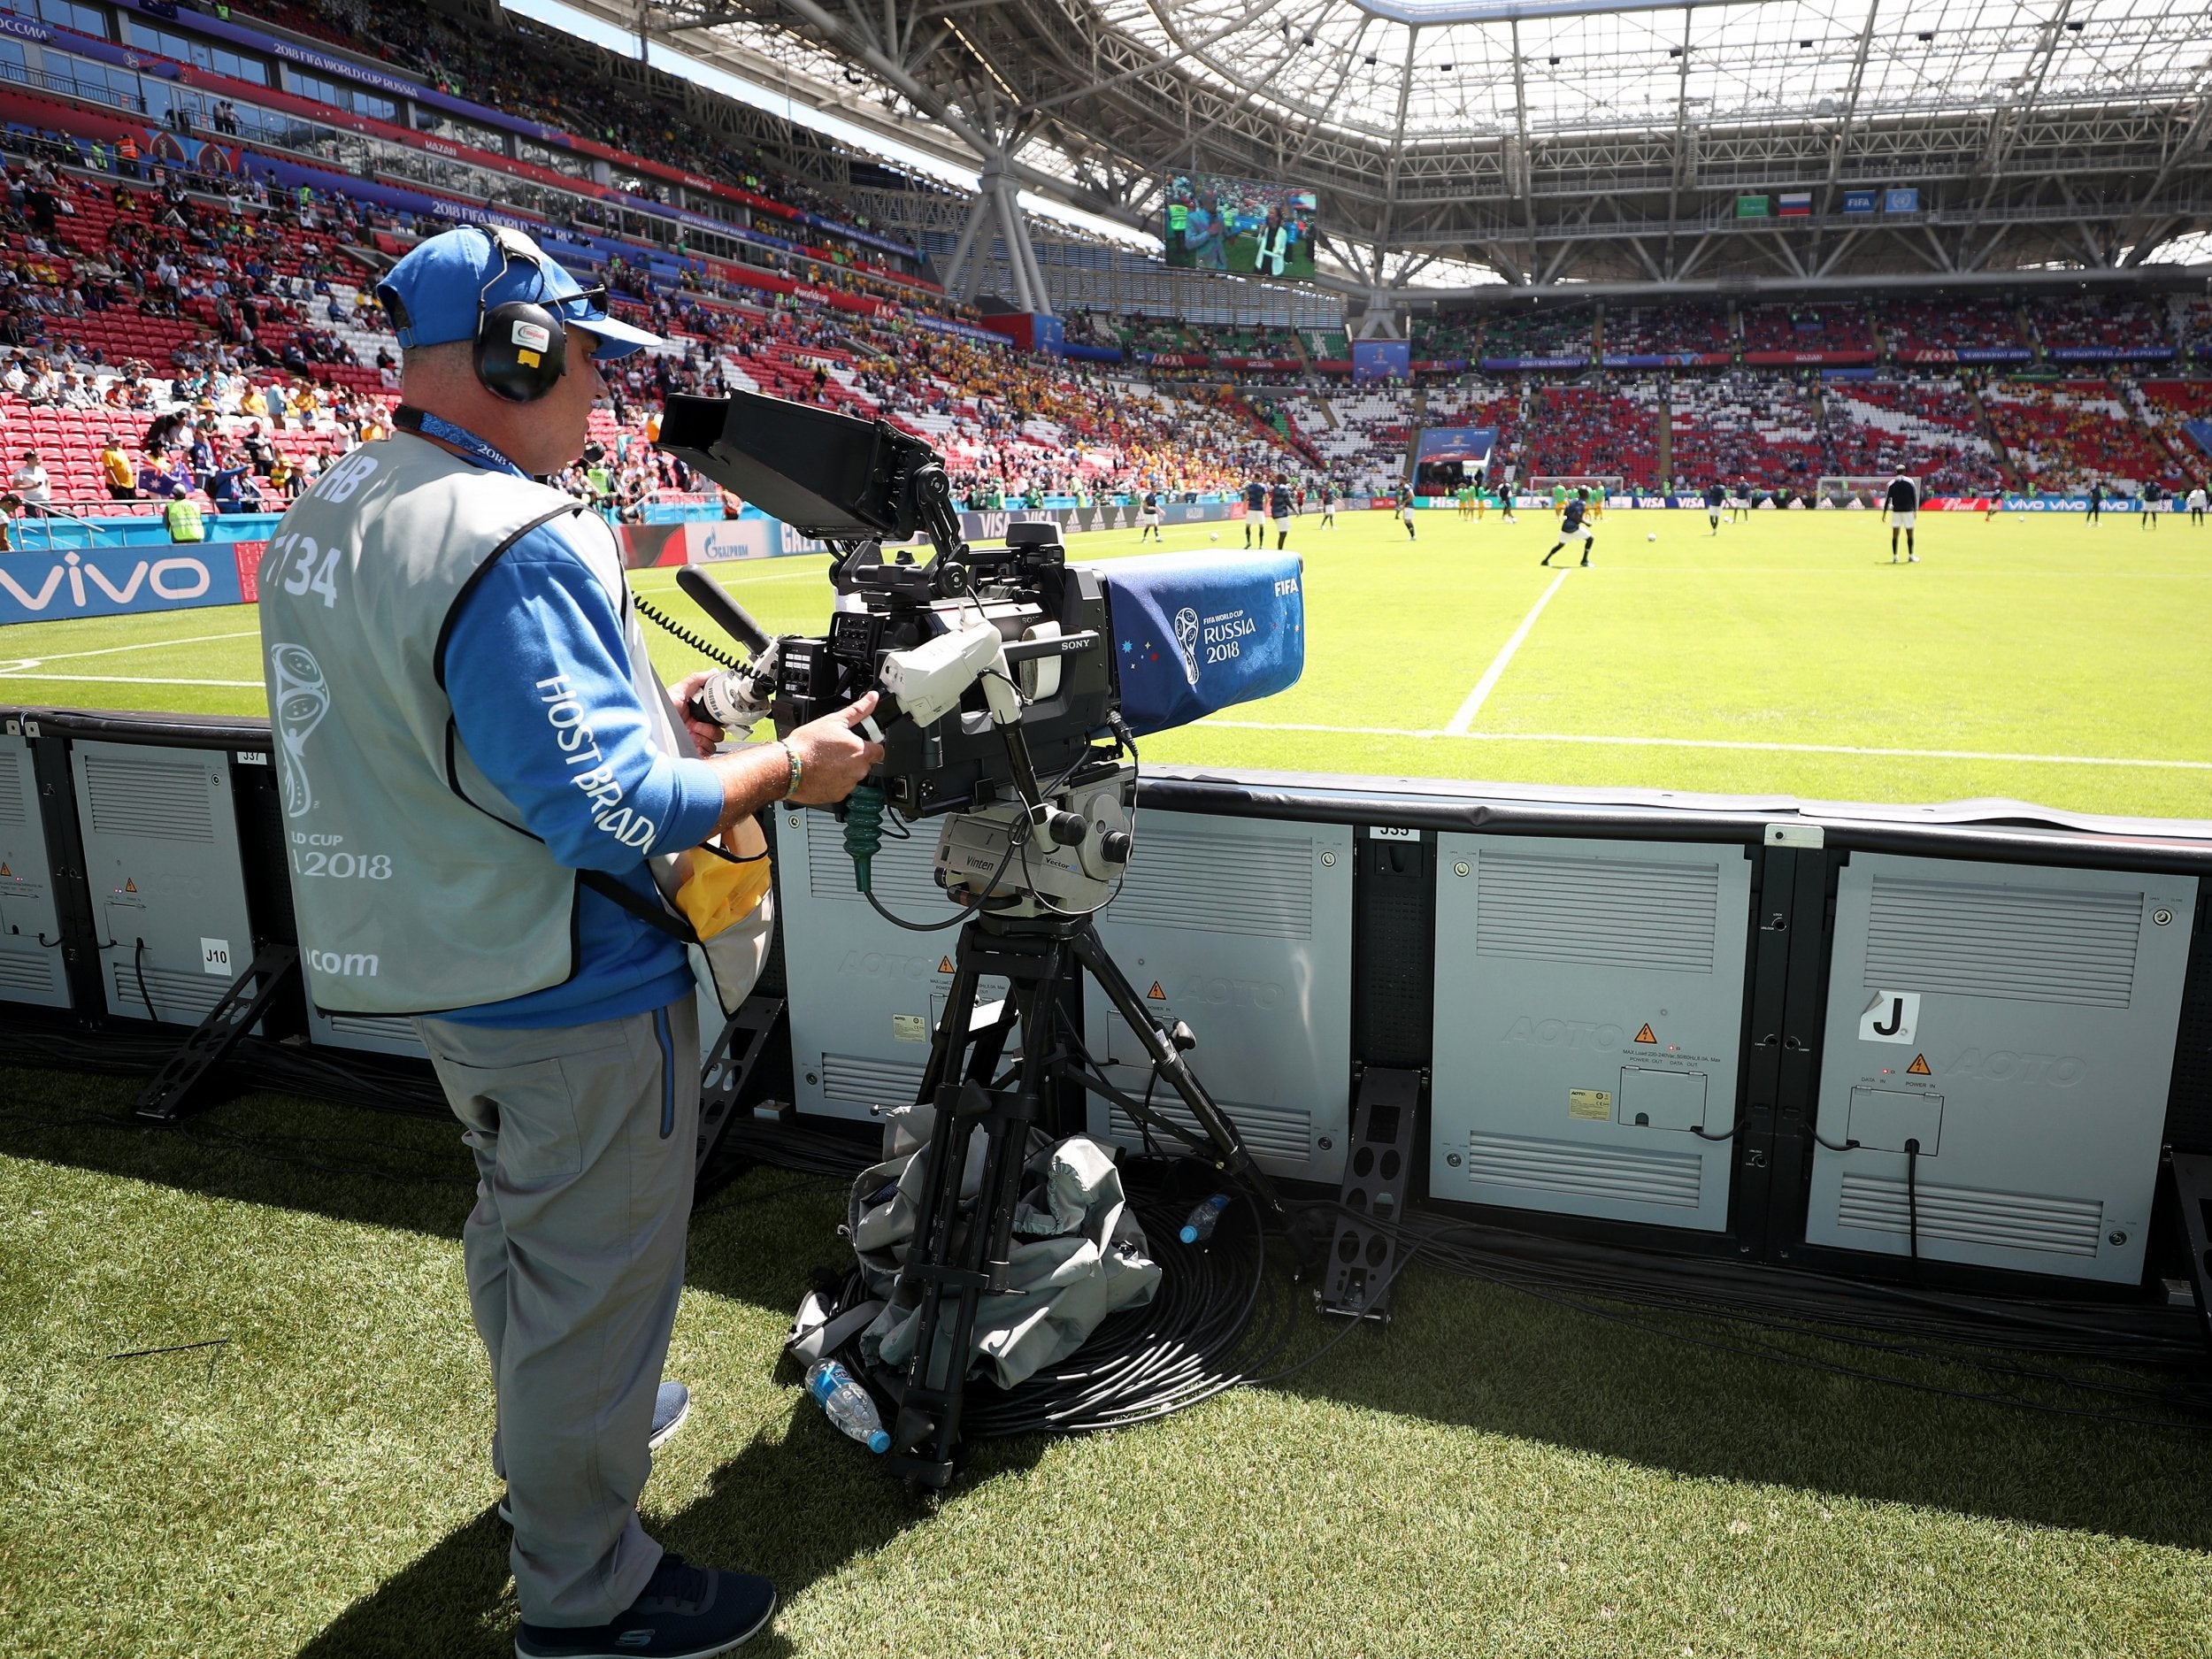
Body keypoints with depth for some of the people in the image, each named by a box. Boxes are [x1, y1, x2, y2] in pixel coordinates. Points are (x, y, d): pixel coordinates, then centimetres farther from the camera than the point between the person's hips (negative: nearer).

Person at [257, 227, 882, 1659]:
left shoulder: (322, 520, 5)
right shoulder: (518, 543, -27)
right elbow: (610, 807, -30)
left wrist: (646, 709, 9)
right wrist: (792, 765, -17)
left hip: (444, 971, 10)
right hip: (575, 1000, -9)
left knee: (520, 1227, 29)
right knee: (596, 1275, 8)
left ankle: (566, 1417, 54)